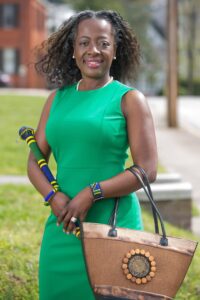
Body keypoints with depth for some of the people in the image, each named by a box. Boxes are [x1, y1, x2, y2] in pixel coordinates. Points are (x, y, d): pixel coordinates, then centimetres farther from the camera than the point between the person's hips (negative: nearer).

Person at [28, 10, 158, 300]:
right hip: (62, 226, 4)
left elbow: (147, 170, -9)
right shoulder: (58, 98, 10)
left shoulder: (129, 99, -3)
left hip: (113, 225, -4)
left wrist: (91, 193, -17)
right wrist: (53, 197, -9)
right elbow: (35, 161, 10)